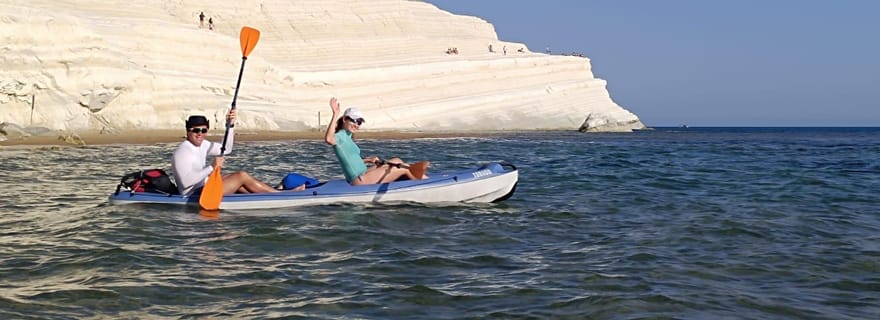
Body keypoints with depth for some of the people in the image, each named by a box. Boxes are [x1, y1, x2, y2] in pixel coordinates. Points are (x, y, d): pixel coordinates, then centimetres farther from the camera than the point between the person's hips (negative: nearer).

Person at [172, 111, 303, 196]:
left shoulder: (201, 144, 10)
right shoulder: (182, 152, -19)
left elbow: (226, 149, 14)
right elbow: (186, 182, -30)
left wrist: (230, 125, 2)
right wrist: (211, 168, -34)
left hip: (202, 187, 10)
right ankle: (284, 195, -2)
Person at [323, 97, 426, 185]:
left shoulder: (347, 136, 15)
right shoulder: (340, 136, -14)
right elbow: (328, 139, -40)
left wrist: (368, 160, 10)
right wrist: (335, 115, -44)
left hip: (361, 177, 10)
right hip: (360, 181, -10)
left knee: (397, 161, 18)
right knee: (403, 169, -1)